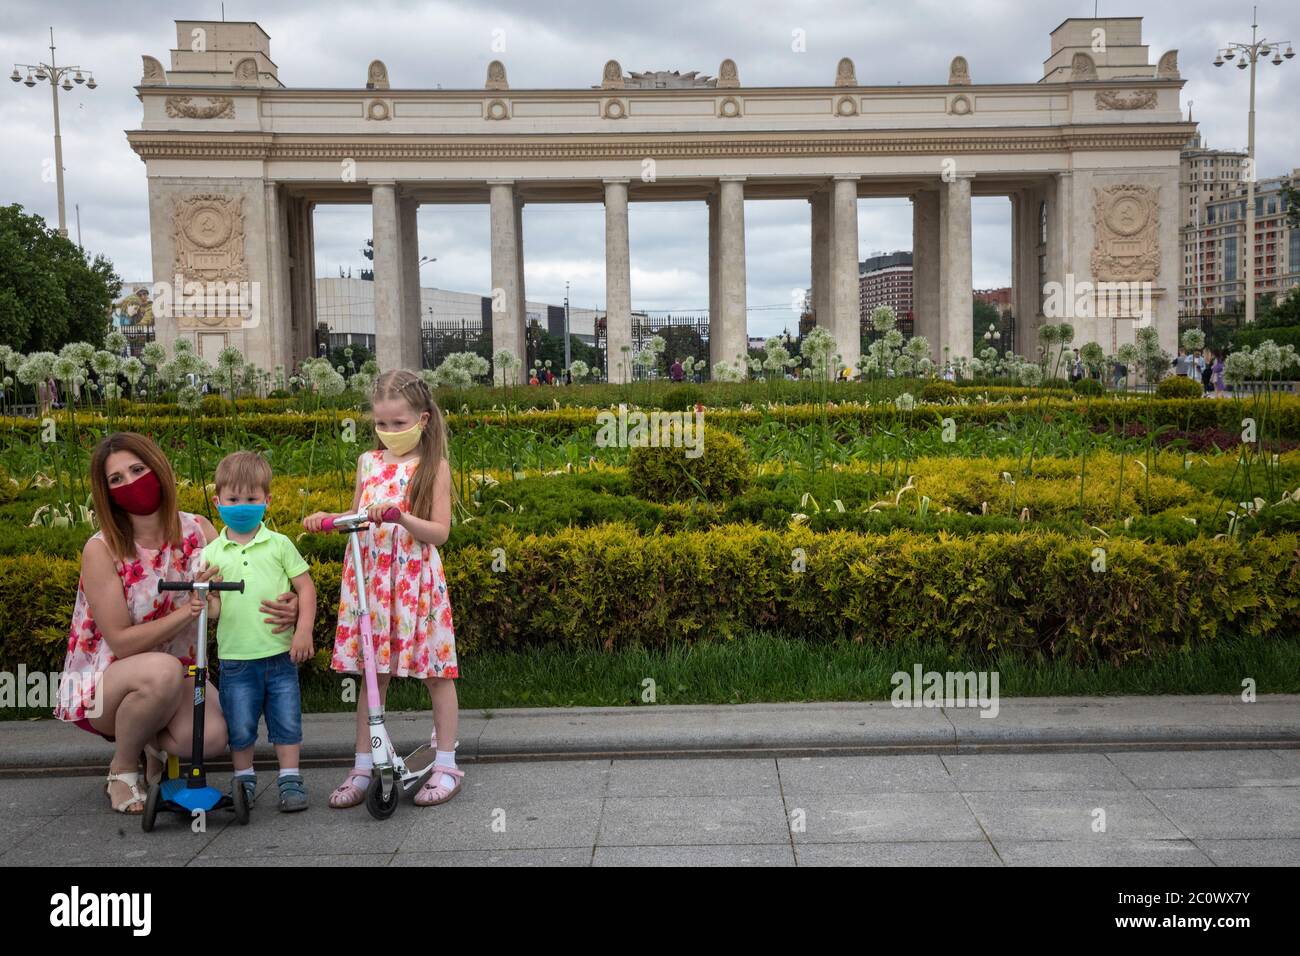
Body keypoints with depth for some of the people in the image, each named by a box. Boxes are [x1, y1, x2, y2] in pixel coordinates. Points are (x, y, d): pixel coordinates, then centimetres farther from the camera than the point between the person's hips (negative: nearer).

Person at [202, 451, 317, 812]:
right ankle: (244, 779, 26)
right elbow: (213, 612, 2)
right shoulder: (212, 553, 3)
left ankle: (290, 779, 18)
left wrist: (304, 630, -9)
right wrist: (207, 602, -21)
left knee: (286, 723, 5)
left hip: (281, 654, 0)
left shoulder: (279, 544, 1)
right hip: (236, 659, 1)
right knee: (239, 728, 8)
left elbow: (305, 587, 1)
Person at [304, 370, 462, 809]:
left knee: (436, 671, 3)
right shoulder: (368, 463, 9)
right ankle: (362, 766, 17)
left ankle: (446, 764, 14)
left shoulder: (433, 466, -3)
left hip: (416, 579, -4)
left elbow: (440, 531, -10)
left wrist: (401, 516, -25)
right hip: (369, 578, 4)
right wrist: (325, 519, -3)